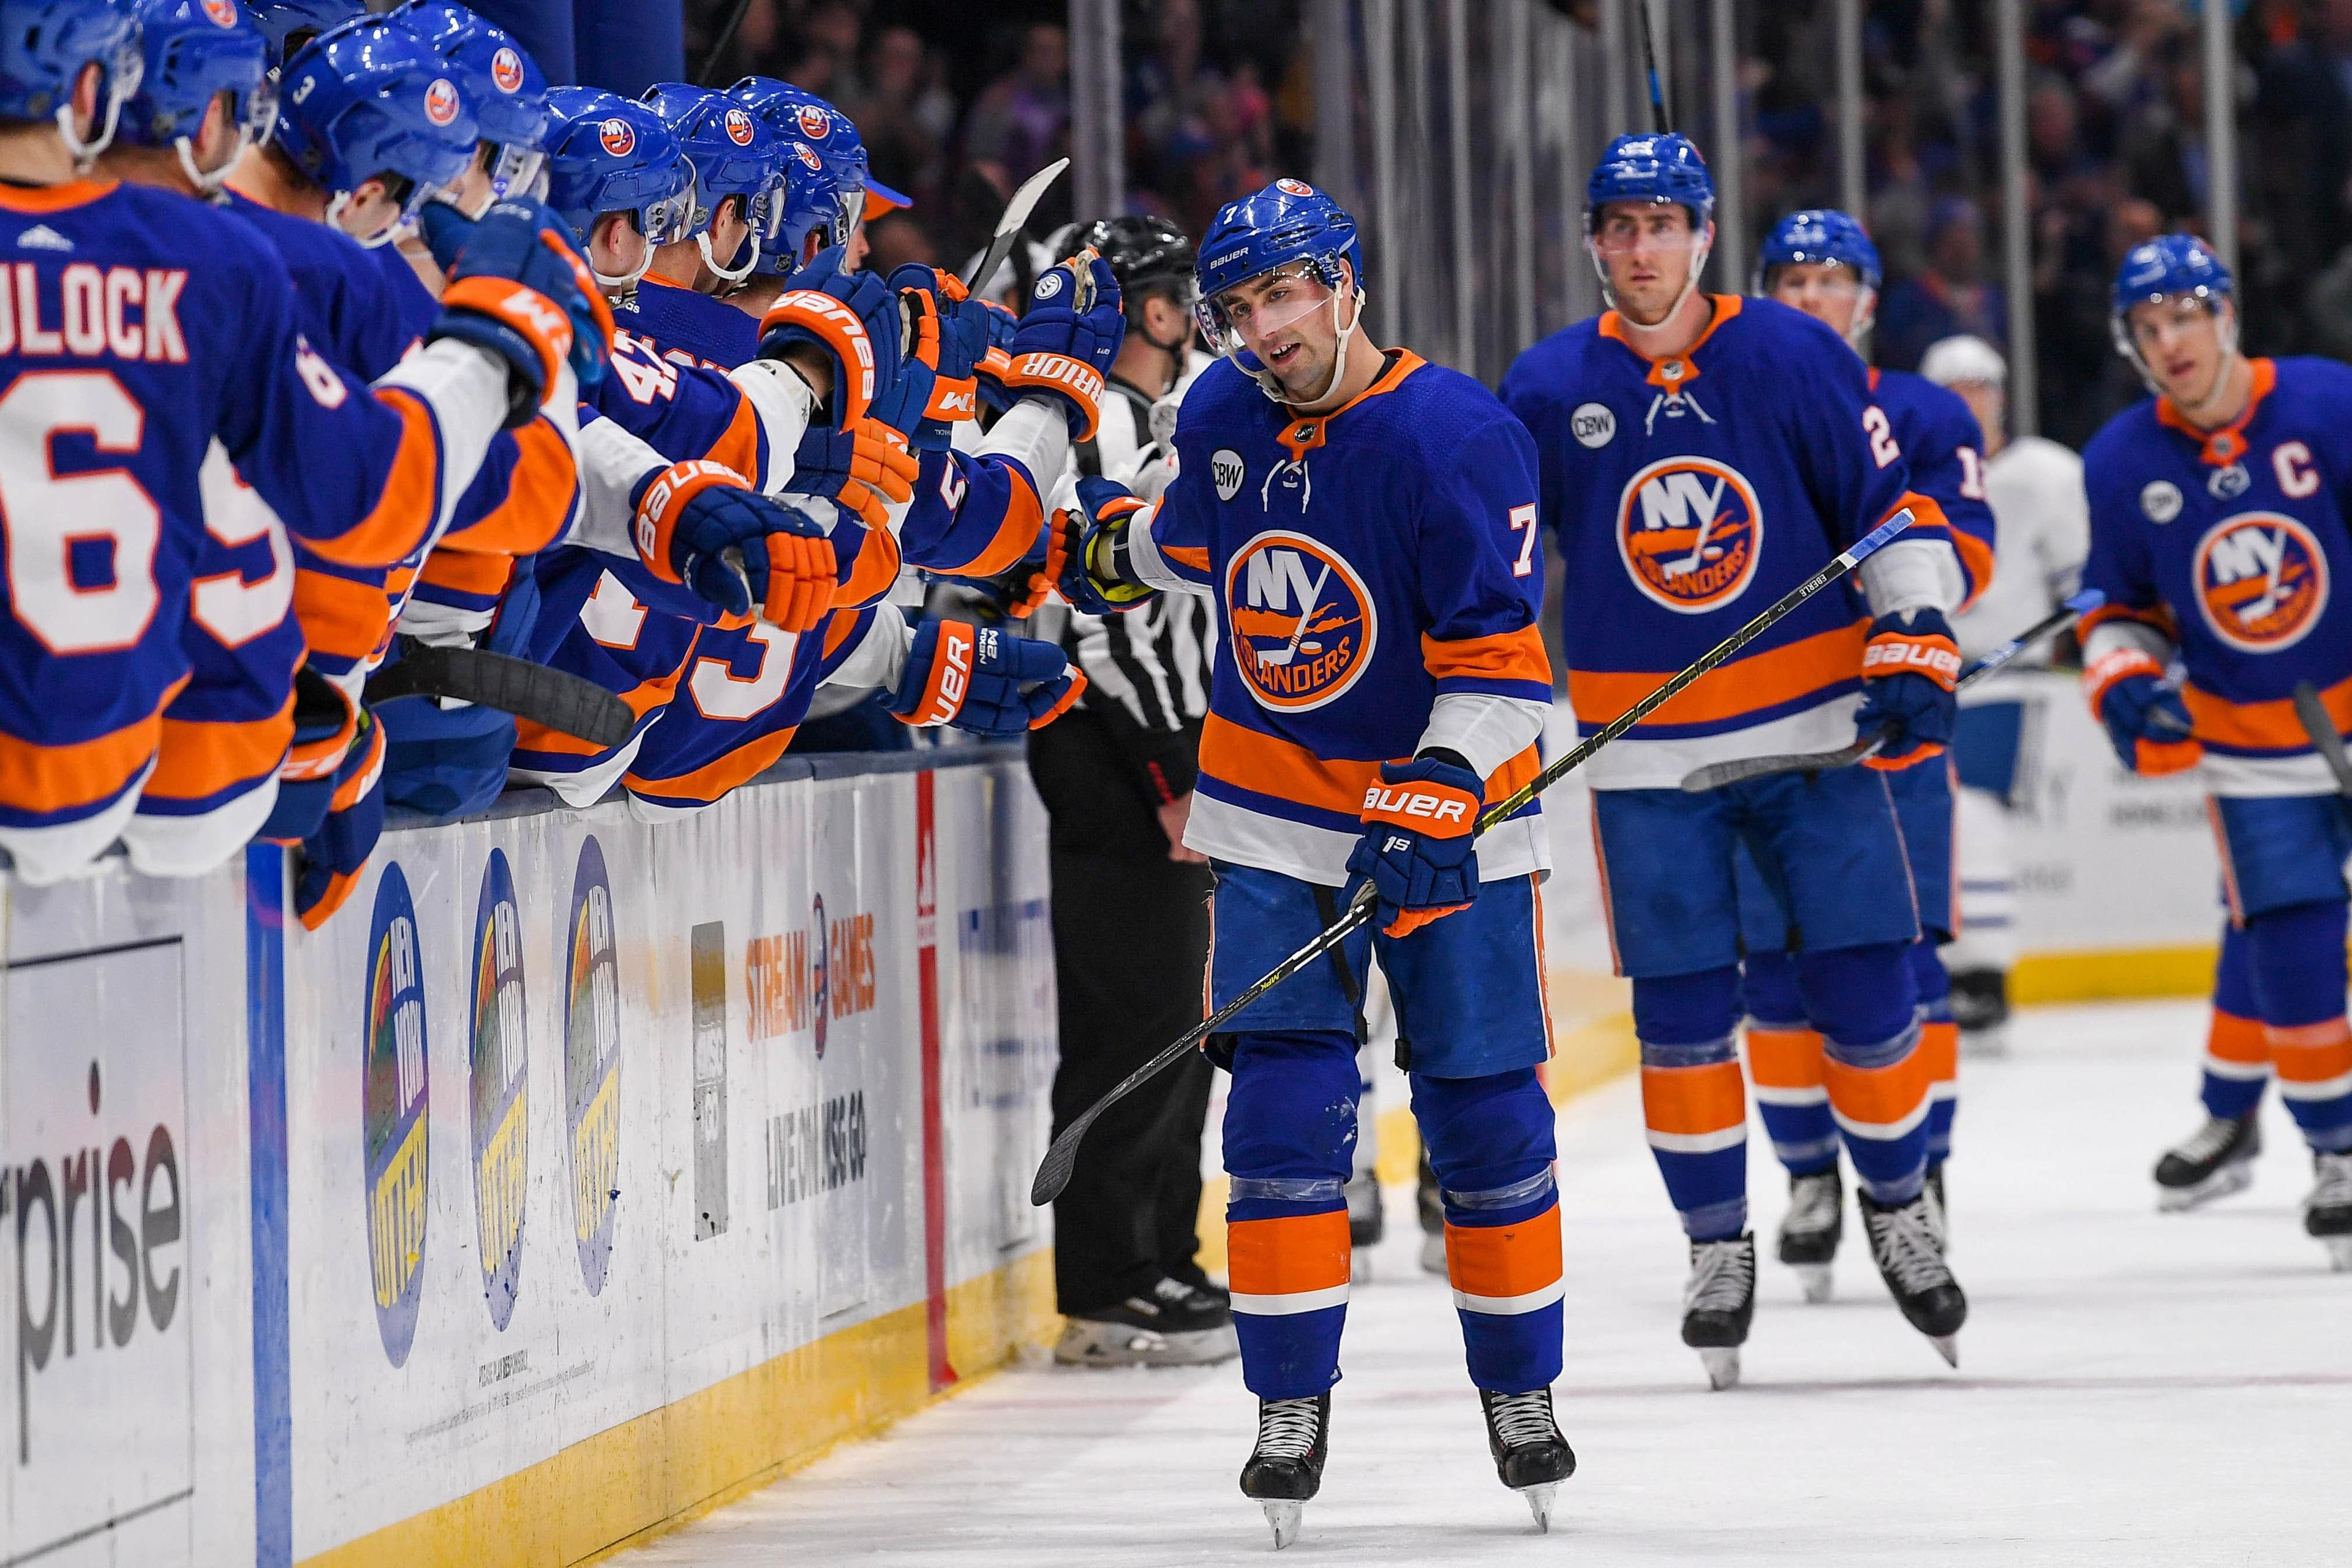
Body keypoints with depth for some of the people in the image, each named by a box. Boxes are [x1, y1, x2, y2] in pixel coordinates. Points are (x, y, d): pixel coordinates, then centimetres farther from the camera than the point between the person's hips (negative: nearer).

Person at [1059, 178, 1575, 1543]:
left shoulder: (1454, 436, -19)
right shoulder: (1225, 418, -1)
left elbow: (1501, 658, -21)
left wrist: (1435, 802, -28)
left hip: (1447, 815, -4)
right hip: (1276, 807, 4)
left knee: (1486, 1113, 2)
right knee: (1284, 1108, -6)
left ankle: (1522, 1390, 18)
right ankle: (1292, 1405, 2)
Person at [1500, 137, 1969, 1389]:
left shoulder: (1797, 358, -3)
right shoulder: (1550, 389, 0)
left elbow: (1895, 512, 1)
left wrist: (1915, 651, -8)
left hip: (1811, 725, -1)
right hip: (1649, 755, 1)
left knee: (1866, 987, -1)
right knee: (1681, 1007, 0)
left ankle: (1898, 1207, 21)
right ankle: (1717, 1243, 15)